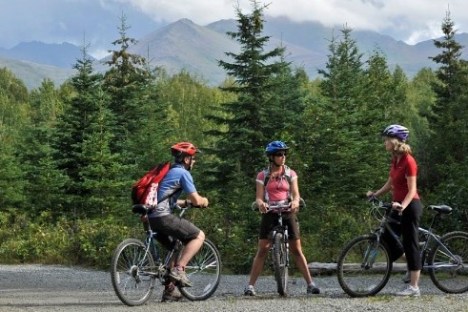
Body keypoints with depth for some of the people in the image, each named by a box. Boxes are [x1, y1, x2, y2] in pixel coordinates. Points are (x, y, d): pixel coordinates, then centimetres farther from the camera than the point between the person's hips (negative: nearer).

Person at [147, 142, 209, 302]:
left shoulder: (168, 171, 25)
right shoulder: (183, 173, -2)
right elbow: (196, 200, -6)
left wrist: (186, 202, 35)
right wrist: (204, 201, 15)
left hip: (151, 217, 9)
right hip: (163, 217, -9)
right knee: (199, 236, 0)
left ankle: (170, 290, 21)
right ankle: (178, 269, -11)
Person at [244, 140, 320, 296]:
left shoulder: (290, 174, 7)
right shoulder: (262, 176, 4)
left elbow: (296, 194, -2)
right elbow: (259, 197, -2)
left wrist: (295, 202, -26)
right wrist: (260, 204, -27)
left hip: (287, 212, 1)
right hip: (269, 213, -1)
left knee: (296, 250, -2)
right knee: (262, 250, -6)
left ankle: (310, 284, 0)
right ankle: (250, 285, -4)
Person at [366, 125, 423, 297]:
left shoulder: (408, 161, -17)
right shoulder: (395, 160, 10)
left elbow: (412, 190, -21)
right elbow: (390, 184, 16)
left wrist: (402, 205, -35)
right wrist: (375, 194, 4)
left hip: (409, 206, -10)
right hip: (399, 206, 10)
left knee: (410, 244, -6)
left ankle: (414, 287, -2)